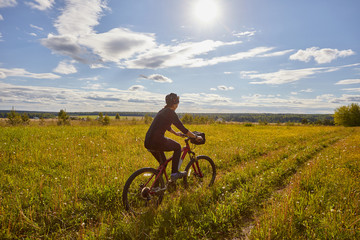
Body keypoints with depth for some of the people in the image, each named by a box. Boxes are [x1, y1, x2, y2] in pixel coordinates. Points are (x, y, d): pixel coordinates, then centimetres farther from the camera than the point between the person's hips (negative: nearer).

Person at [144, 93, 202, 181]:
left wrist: (176, 133, 52)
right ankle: (174, 173, 13)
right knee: (177, 147, 15)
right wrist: (196, 137, 4)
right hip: (157, 141, -8)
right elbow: (183, 129, -8)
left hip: (148, 142, 8)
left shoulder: (163, 111, 20)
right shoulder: (170, 113, -8)